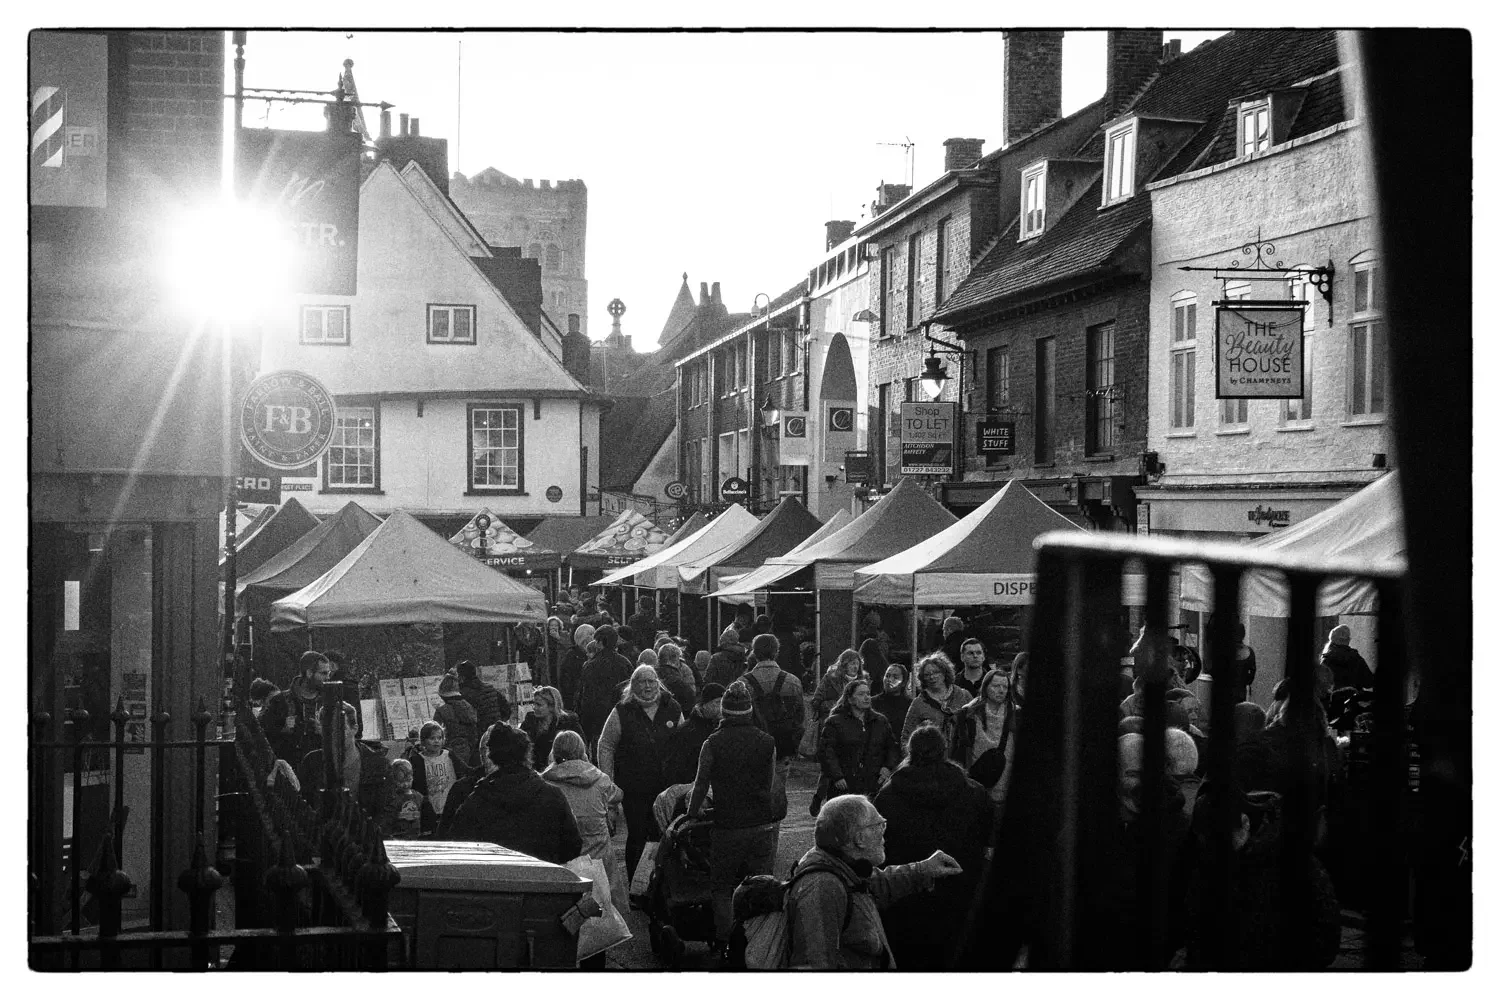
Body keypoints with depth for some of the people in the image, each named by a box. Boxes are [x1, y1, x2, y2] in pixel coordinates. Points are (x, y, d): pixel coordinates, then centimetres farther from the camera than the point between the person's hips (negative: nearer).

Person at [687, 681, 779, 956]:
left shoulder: (713, 743, -9)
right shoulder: (767, 743, -2)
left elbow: (701, 784, -4)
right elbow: (770, 784, 6)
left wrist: (692, 813, 11)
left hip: (727, 827, -2)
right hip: (762, 825, 2)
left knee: (722, 887, 12)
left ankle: (724, 942, 10)